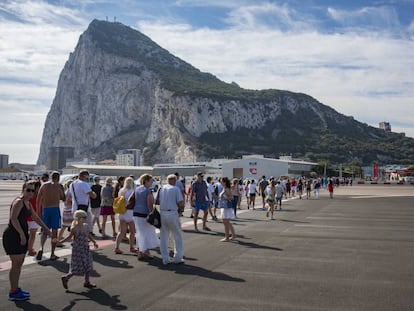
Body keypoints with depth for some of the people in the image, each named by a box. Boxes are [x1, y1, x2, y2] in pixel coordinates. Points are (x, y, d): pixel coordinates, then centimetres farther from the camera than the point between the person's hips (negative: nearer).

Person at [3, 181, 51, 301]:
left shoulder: (28, 203, 14)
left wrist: (45, 227, 32)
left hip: (22, 235, 10)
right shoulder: (18, 201, -15)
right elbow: (13, 218, -26)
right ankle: (13, 293, 4)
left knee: (20, 263, 16)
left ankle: (16, 288, 28)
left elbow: (35, 217, 27)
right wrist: (21, 234, -29)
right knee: (16, 264, -4)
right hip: (13, 236, -10)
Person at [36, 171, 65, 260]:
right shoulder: (58, 185, -1)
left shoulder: (44, 185, 8)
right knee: (54, 232, 5)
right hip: (55, 209, -3)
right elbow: (63, 199, 7)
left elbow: (38, 201, 6)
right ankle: (52, 254, 7)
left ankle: (41, 248, -11)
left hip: (45, 209, 3)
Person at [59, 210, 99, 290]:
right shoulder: (74, 228, -16)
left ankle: (87, 282, 24)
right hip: (78, 250, -7)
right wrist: (60, 242, -6)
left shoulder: (86, 226, 2)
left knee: (88, 266, 11)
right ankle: (65, 278, 19)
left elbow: (89, 235, 14)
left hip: (85, 249, 7)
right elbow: (69, 237, -4)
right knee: (78, 267, -2)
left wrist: (94, 242, 6)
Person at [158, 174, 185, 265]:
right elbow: (181, 204, -10)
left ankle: (165, 259, 14)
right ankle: (177, 258, 11)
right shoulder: (176, 189, -5)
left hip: (162, 213, 4)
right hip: (172, 214, -4)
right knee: (178, 236, 10)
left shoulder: (161, 189, 8)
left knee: (163, 237, 11)